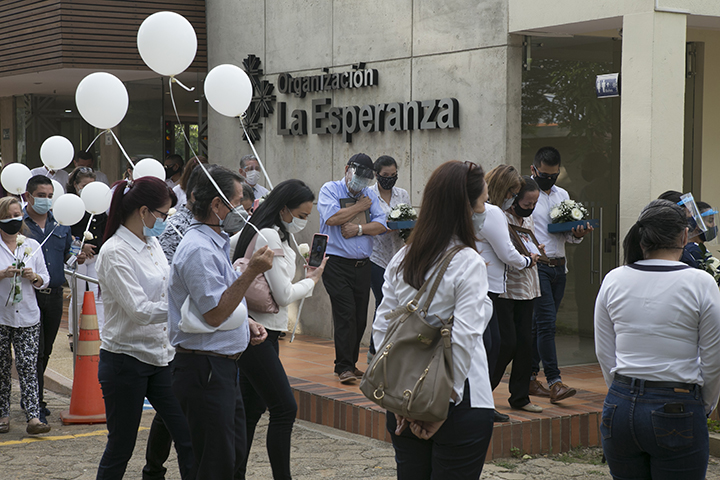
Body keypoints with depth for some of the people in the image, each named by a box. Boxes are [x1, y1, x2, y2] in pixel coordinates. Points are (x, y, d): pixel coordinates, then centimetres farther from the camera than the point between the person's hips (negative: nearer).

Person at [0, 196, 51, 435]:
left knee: (28, 367, -5)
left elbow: (45, 279, 13)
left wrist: (34, 277, -7)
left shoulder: (32, 245, 9)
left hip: (27, 316, 1)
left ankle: (33, 417, -10)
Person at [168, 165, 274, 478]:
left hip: (222, 368, 11)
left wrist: (246, 323, 11)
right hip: (204, 369, -11)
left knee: (235, 452, 17)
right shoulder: (198, 249, -19)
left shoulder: (214, 243, 15)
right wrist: (251, 272, -24)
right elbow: (213, 315, -23)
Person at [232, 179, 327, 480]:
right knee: (284, 409, -9)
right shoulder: (269, 236, -16)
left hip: (262, 332, 10)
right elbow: (283, 294, -16)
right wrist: (312, 280, -2)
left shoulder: (277, 236, 16)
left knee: (252, 409, 12)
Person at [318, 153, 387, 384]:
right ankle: (343, 367, -10)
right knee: (345, 314, -13)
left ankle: (350, 363, 17)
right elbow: (332, 218, -17)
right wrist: (359, 206, -6)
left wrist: (359, 228, -13)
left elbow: (381, 225, 3)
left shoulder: (370, 194, 14)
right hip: (336, 263, -5)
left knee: (360, 318, 6)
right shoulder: (330, 189, 1)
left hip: (362, 265, 5)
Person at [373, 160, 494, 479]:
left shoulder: (402, 259, 6)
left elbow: (381, 329, 4)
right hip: (460, 404, -6)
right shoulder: (468, 264, -12)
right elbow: (463, 340, -19)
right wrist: (443, 405, -13)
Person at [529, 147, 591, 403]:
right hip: (536, 266, -7)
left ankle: (530, 378, 17)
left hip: (558, 266, 7)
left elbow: (570, 234, 19)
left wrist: (578, 234, -3)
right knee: (547, 322, -13)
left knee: (540, 323, 10)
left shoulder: (562, 195, 17)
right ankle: (554, 382, -14)